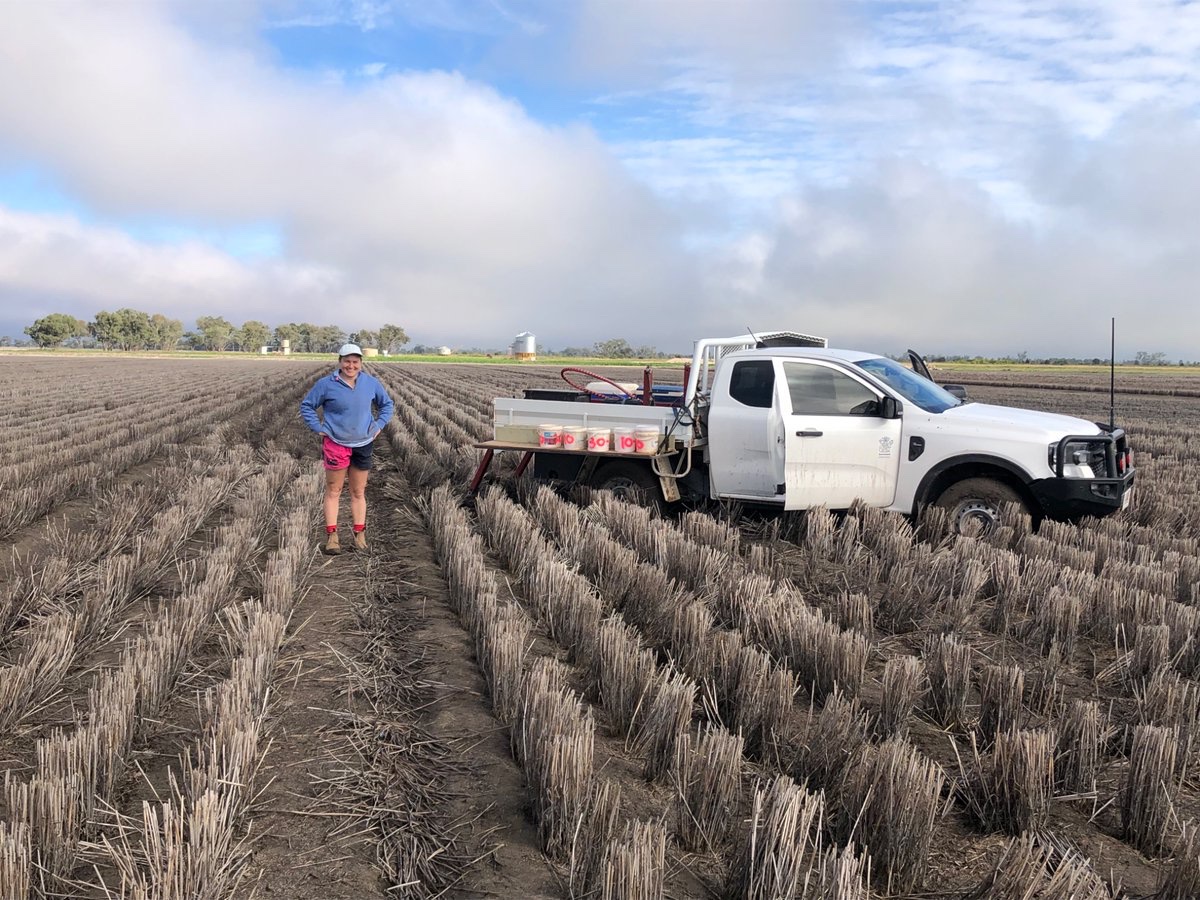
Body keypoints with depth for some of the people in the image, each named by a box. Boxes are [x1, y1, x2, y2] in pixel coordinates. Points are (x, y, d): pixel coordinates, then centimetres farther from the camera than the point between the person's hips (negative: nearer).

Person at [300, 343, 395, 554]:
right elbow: (306, 405, 3)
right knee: (333, 491, 3)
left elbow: (387, 404, 16)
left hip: (363, 445, 3)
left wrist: (379, 425, 4)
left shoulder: (371, 383, 1)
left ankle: (360, 535, 16)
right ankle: (331, 536, 7)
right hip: (335, 445, -3)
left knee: (359, 492, 10)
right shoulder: (327, 384, -7)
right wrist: (318, 428, -6)